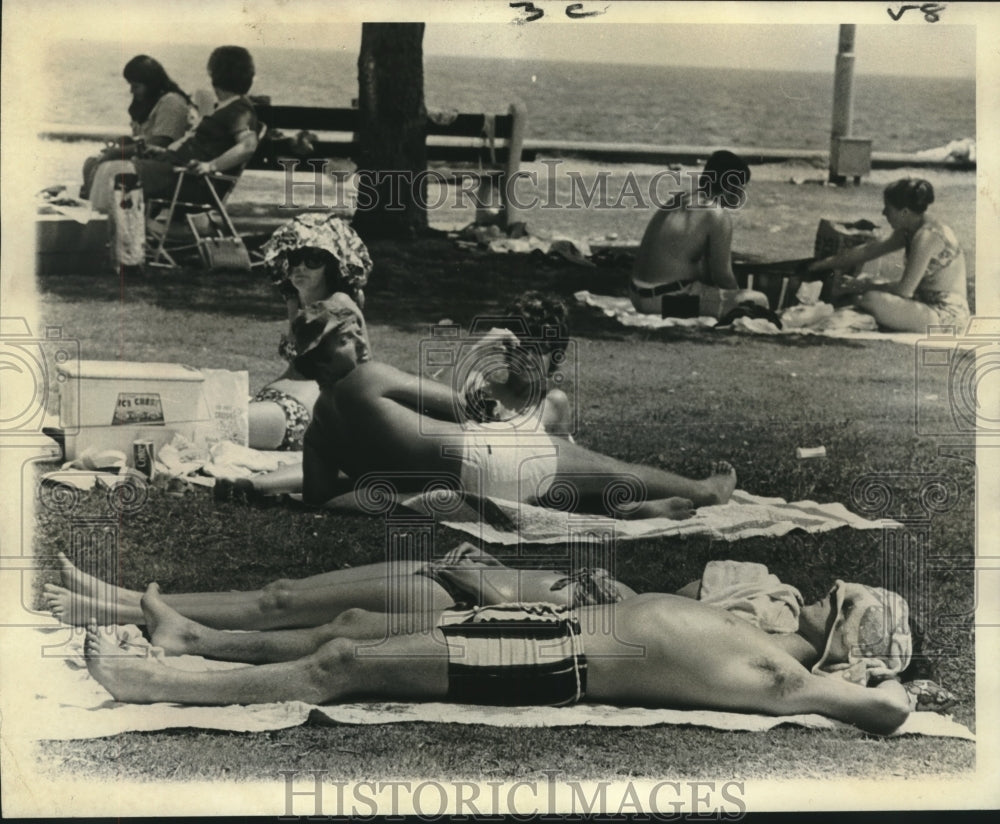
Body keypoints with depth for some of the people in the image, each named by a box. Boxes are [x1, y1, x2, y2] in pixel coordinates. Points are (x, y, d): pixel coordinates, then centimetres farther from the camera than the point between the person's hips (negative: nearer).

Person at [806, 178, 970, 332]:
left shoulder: (926, 236, -22)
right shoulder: (908, 231, 6)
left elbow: (904, 289, -21)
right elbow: (869, 251, 17)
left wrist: (864, 287, -7)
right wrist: (825, 264, 21)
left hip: (948, 317, -10)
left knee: (873, 299, -26)